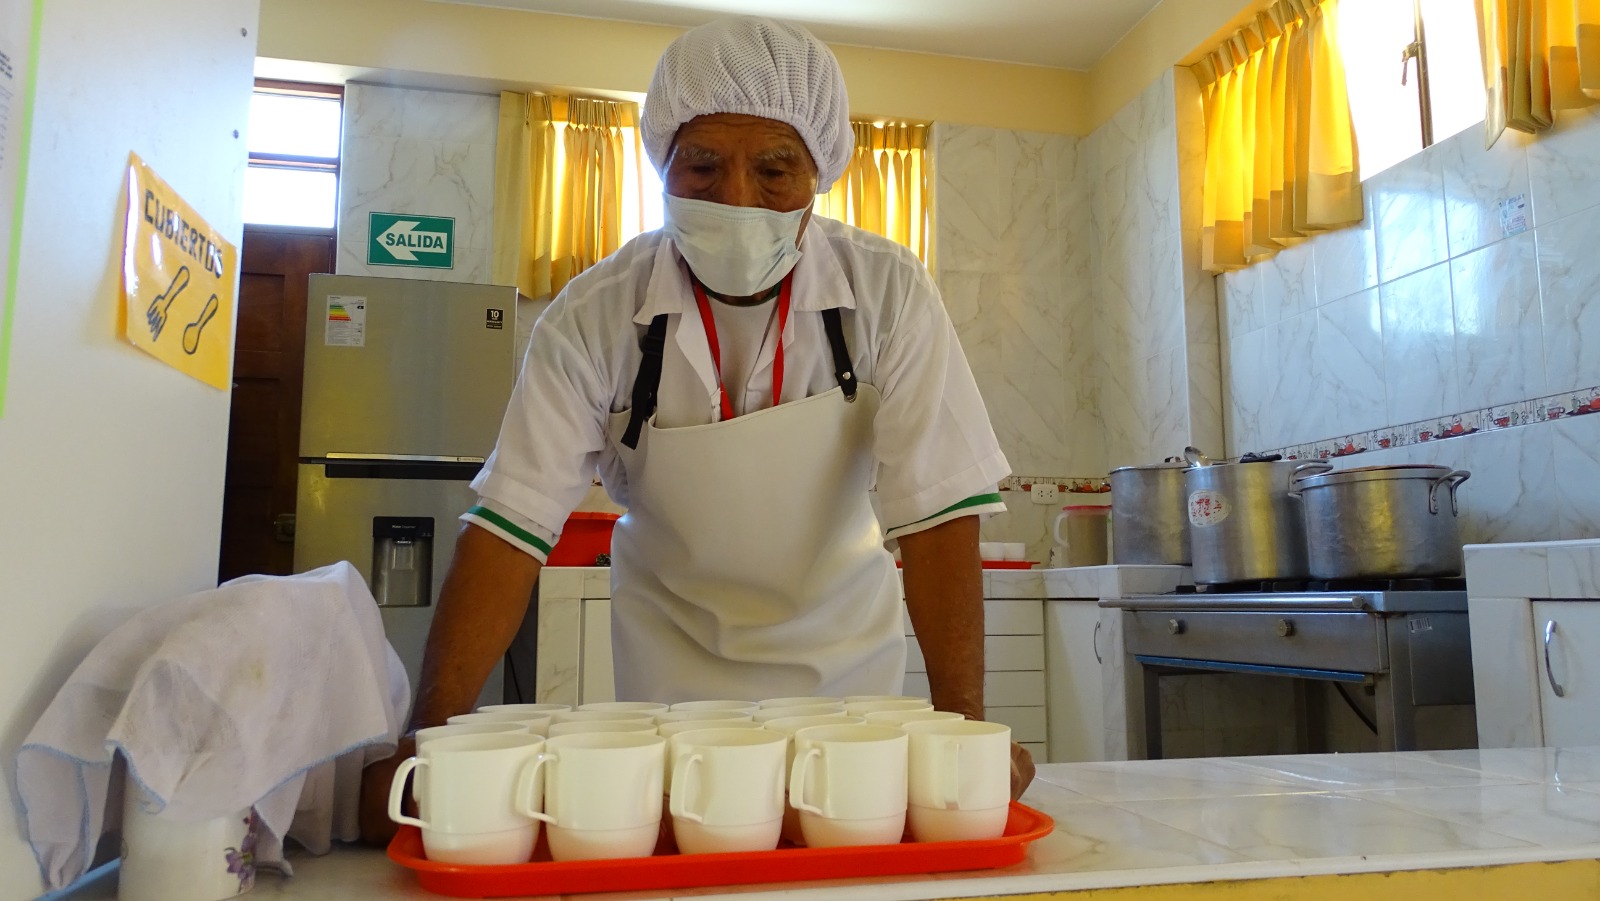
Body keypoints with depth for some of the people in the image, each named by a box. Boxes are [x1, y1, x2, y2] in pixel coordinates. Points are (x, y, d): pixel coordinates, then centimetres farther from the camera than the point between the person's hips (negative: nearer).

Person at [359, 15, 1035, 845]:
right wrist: (429, 739, -30)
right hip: (670, 656, 0)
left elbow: (937, 507, -22)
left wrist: (964, 723, -30)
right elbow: (512, 522, -22)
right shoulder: (596, 314, -20)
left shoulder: (887, 293, -20)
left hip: (841, 646, 1)